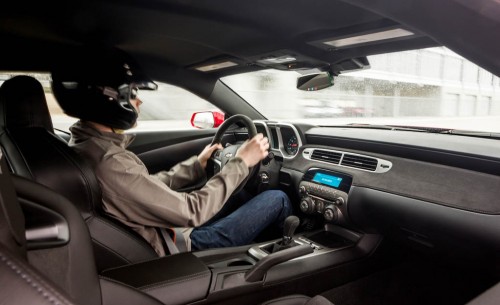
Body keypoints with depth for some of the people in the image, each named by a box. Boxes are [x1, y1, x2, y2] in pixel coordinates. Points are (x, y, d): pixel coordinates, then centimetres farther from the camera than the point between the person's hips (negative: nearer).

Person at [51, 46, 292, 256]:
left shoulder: (86, 144, 0)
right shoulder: (110, 162, -31)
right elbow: (191, 211, -25)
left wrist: (196, 165, 10)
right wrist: (240, 163, -16)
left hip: (157, 233, 9)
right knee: (277, 199, 1)